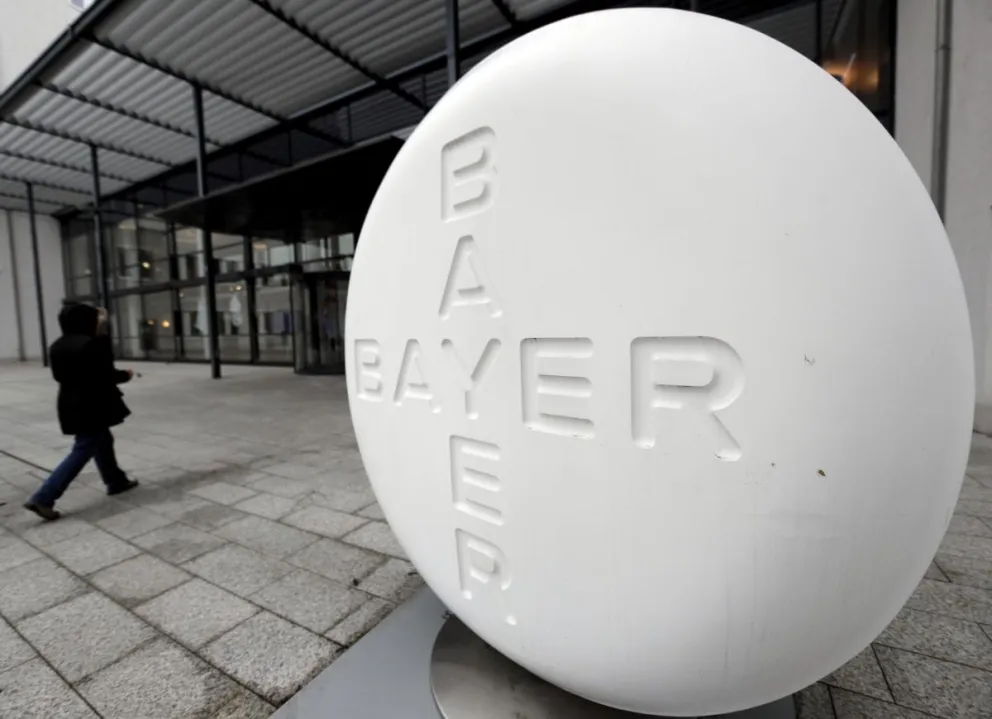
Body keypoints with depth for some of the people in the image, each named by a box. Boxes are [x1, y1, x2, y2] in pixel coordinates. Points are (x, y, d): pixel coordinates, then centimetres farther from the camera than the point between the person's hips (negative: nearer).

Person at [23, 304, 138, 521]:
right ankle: (43, 498, -1)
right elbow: (105, 374, -19)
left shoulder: (58, 346, 8)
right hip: (91, 406, -10)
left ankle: (116, 481, 33)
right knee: (83, 450, -1)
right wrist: (125, 375, 1)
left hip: (72, 404, 10)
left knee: (103, 441, 21)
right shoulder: (90, 344, -20)